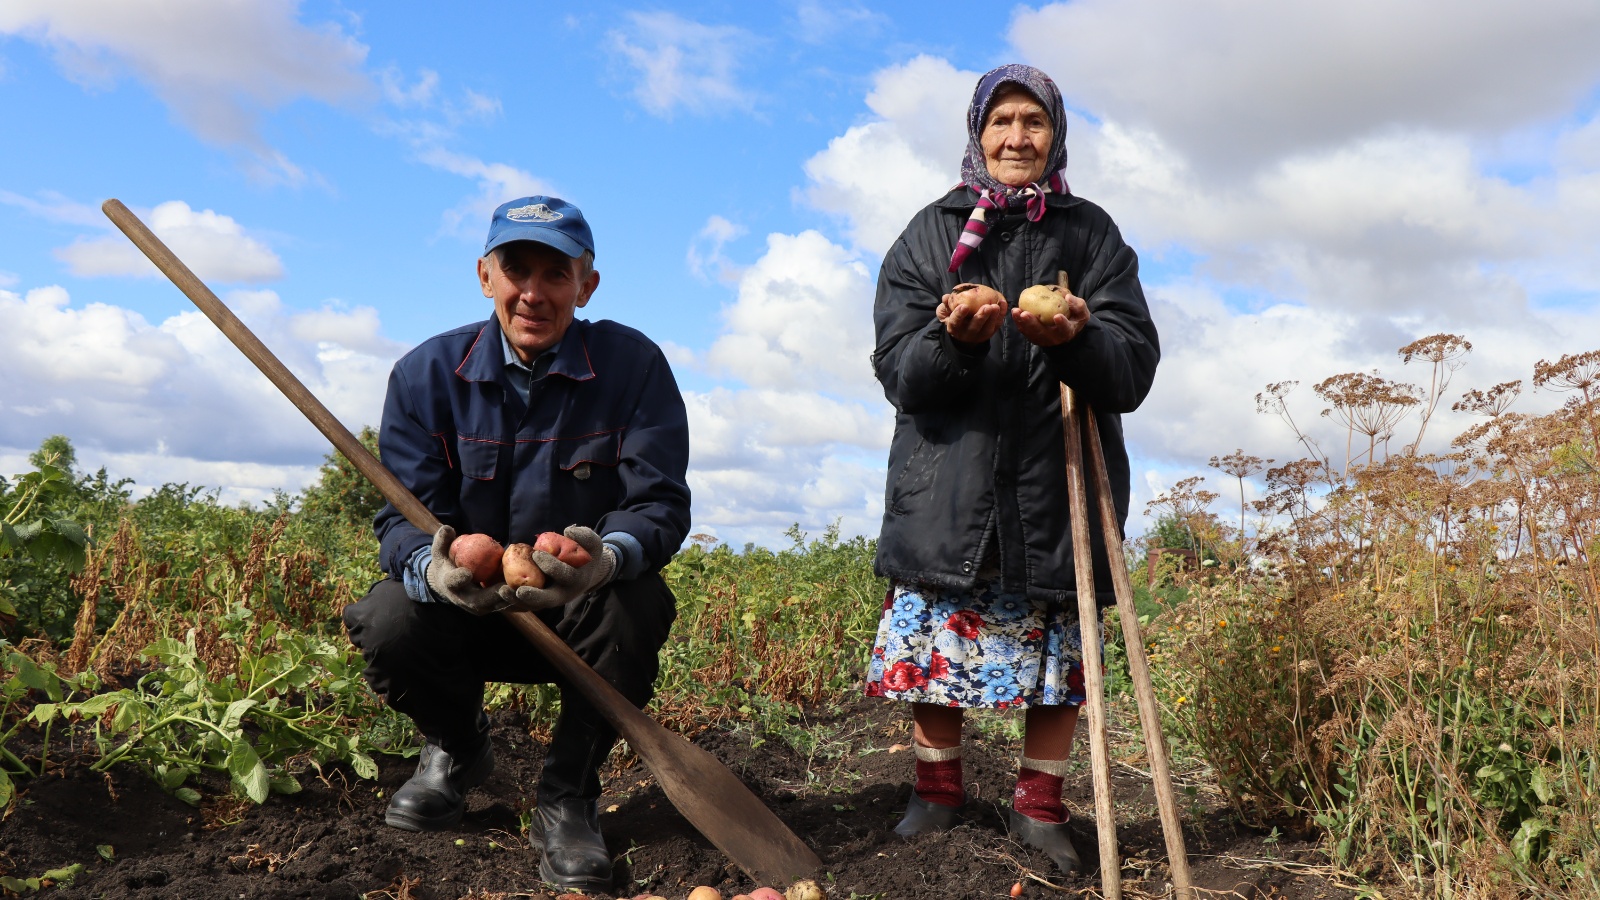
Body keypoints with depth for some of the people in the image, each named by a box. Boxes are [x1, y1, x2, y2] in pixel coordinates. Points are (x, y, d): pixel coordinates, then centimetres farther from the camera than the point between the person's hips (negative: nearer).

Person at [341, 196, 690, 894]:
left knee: (636, 604, -34)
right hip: (466, 610, 1)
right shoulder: (428, 373, -7)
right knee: (386, 625, -29)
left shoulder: (633, 366, -12)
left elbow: (660, 505, -17)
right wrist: (434, 568, -39)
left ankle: (567, 794, -6)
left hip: (583, 611, -1)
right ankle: (456, 744, 10)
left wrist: (608, 557, -42)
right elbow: (405, 516, -12)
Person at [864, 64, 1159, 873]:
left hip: (1060, 476, 0)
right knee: (933, 635, 2)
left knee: (1057, 641, 3)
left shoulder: (1091, 235, 8)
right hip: (946, 478, 0)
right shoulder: (932, 232, 8)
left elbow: (1134, 368, -2)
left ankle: (1039, 804, 20)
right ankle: (937, 788, 23)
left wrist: (1073, 339, -24)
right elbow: (899, 370, -1)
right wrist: (954, 337, -23)